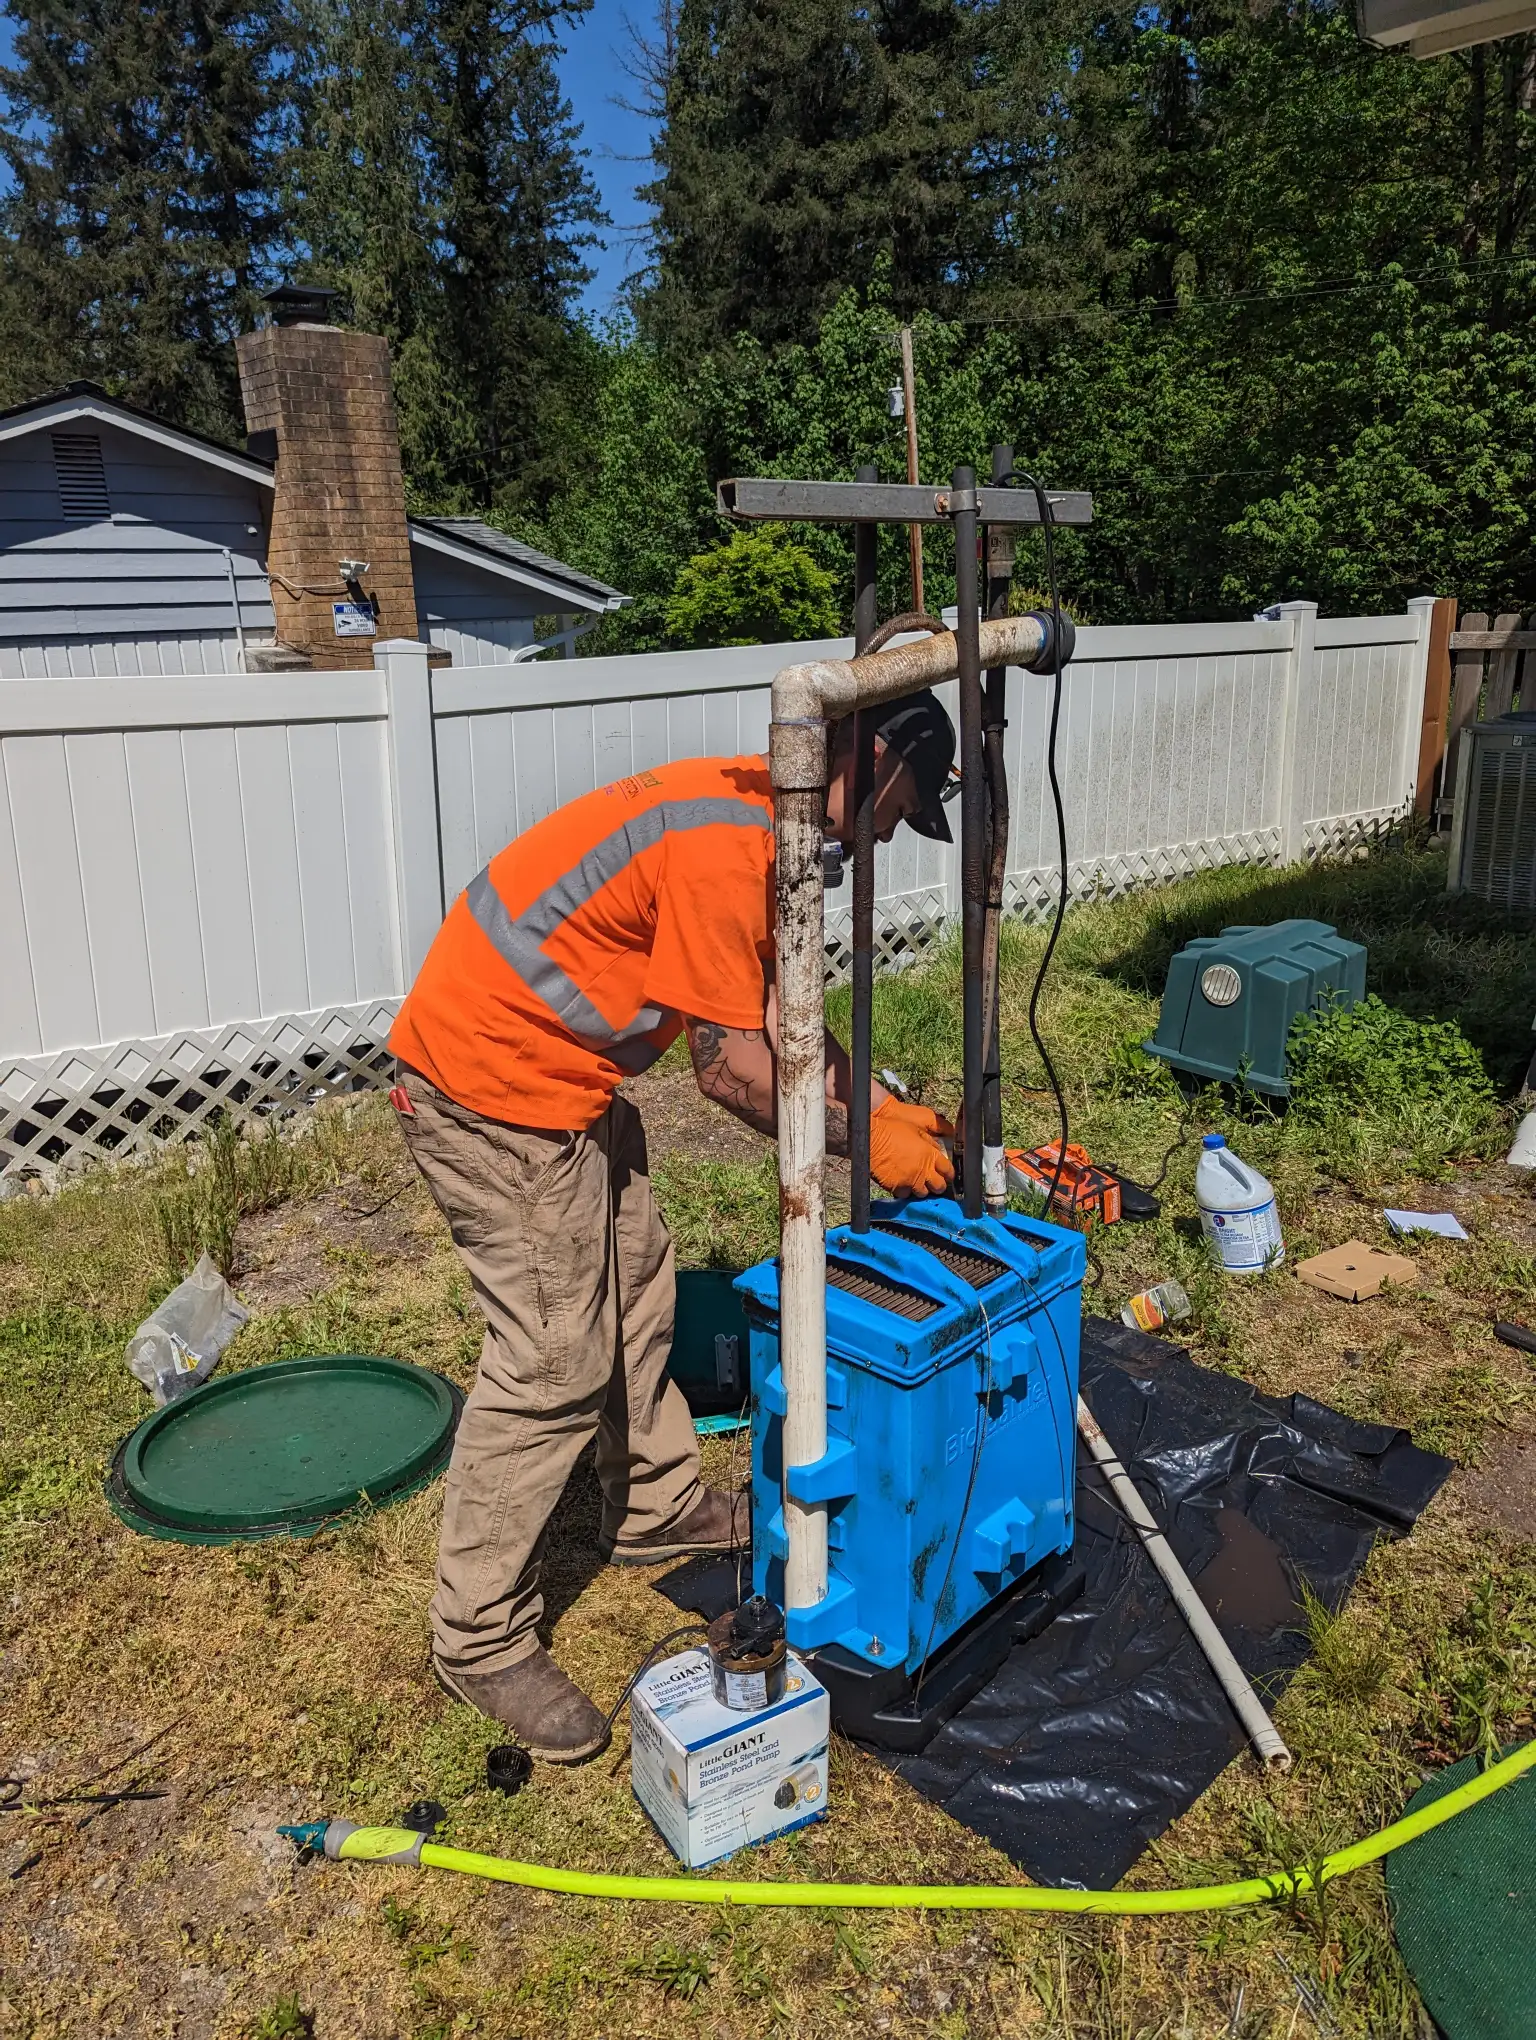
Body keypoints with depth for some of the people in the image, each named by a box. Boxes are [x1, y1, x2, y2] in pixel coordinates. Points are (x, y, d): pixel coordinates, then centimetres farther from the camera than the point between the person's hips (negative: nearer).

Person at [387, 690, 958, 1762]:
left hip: (564, 1077, 11)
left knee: (634, 1293, 20)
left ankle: (657, 1509, 39)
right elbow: (731, 1067, -21)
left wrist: (886, 1103, 9)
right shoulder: (724, 849, -24)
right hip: (493, 1087, -11)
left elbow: (778, 1010, 15)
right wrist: (868, 1144, -9)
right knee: (552, 1364, -4)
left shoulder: (753, 819, 9)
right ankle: (482, 1639, 12)